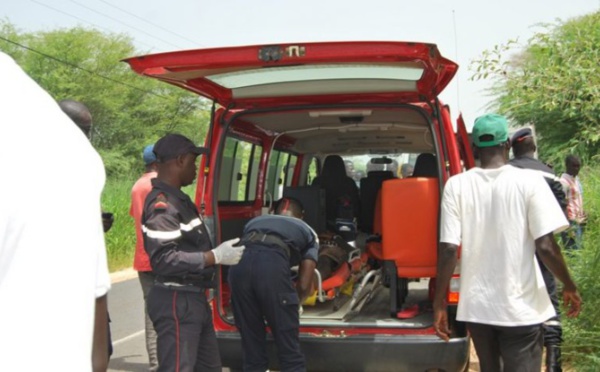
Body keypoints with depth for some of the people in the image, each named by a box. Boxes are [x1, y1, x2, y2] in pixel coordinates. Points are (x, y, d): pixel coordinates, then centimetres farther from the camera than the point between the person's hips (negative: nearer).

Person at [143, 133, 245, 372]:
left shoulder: (177, 199, 14)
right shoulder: (162, 204, -19)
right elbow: (164, 260, -27)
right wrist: (216, 257, -23)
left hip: (193, 298, 11)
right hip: (176, 302, -11)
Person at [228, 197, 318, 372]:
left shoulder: (255, 221, 40)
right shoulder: (308, 231, 31)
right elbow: (304, 285, 22)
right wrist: (293, 303, 45)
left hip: (239, 264, 4)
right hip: (273, 265, -3)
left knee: (252, 351, 15)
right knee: (290, 352, 8)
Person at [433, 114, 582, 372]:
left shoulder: (456, 185, -4)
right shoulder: (529, 181, -9)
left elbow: (449, 250, -8)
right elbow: (545, 246, -12)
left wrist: (439, 303, 0)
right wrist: (569, 287, 5)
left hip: (476, 307, 3)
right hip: (521, 308, -2)